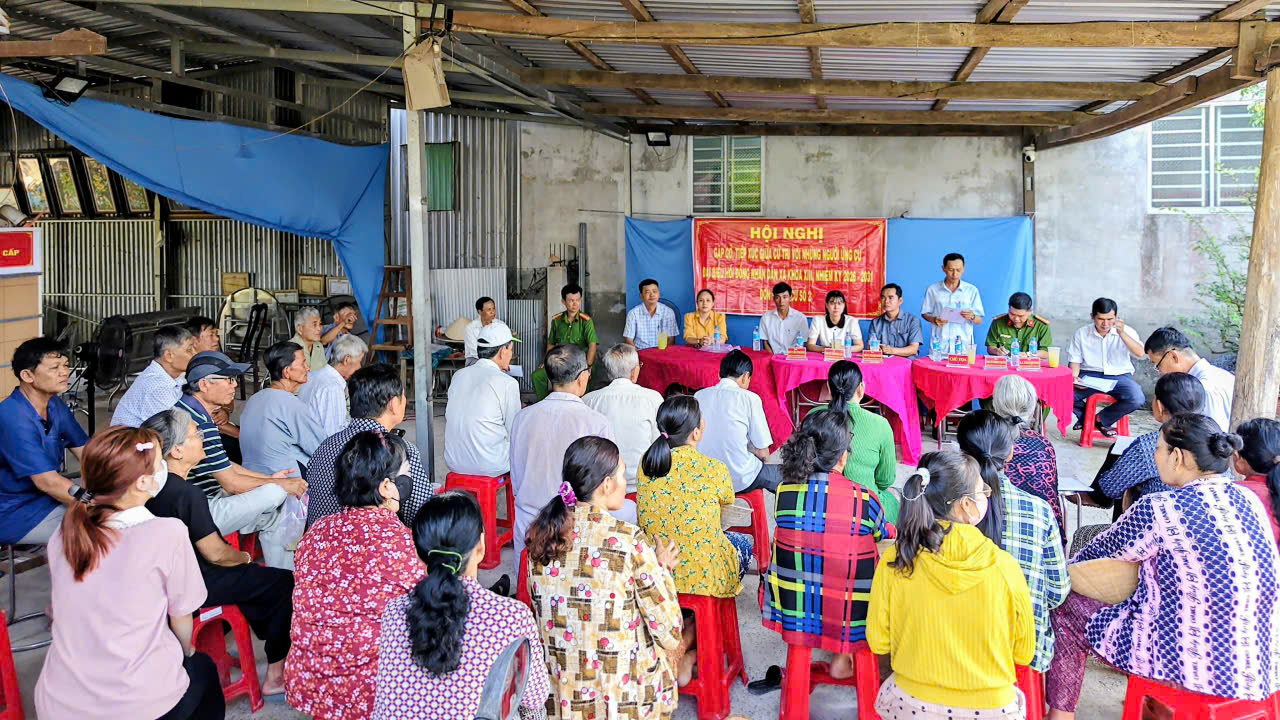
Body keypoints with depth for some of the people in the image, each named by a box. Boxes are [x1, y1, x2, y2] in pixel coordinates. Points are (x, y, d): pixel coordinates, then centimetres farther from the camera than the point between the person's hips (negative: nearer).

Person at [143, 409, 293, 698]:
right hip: (195, 586, -9)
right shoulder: (188, 494, -29)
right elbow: (215, 554, -22)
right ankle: (276, 674, 7)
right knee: (287, 582, 1)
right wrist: (245, 558, -2)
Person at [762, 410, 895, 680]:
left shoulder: (784, 493, -11)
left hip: (792, 610, 3)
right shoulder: (865, 500, -17)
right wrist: (895, 529, 30)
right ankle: (842, 658, 26)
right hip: (849, 617, -3)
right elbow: (885, 534, 4)